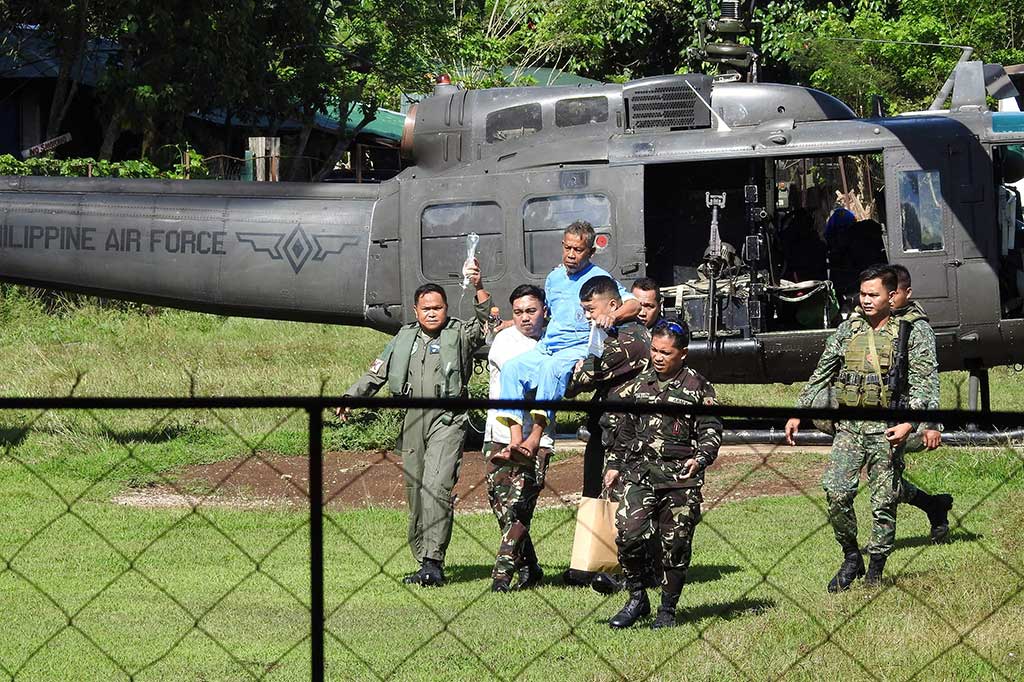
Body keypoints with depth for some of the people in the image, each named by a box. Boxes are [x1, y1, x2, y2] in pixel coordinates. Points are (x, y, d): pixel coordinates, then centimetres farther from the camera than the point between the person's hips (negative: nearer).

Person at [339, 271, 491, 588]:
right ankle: (424, 561, 9)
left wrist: (479, 288, -25)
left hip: (446, 420, -5)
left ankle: (433, 561, -23)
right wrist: (350, 397, 17)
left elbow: (487, 323, -12)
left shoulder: (460, 334, 5)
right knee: (415, 492, 4)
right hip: (412, 419, 5)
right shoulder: (405, 338, 19)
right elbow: (377, 372, 25)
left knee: (436, 487, -19)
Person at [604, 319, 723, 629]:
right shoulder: (640, 384, 14)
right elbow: (626, 429, 23)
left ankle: (667, 609, 15)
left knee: (676, 545, 1)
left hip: (681, 478, -3)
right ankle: (637, 599, 2)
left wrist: (700, 458, -20)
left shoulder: (698, 388, 2)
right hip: (639, 473, 3)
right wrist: (615, 464, 19)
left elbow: (711, 430, -2)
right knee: (629, 534, -14)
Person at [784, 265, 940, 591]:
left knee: (884, 501, 0)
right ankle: (851, 558, 7)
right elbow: (821, 374, 17)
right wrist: (798, 413, 12)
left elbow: (924, 382, -7)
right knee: (836, 492, -10)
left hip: (887, 429, -3)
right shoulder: (848, 330, 11)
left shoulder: (912, 333, 0)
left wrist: (909, 423, -22)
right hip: (849, 426, 3)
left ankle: (875, 571, 11)